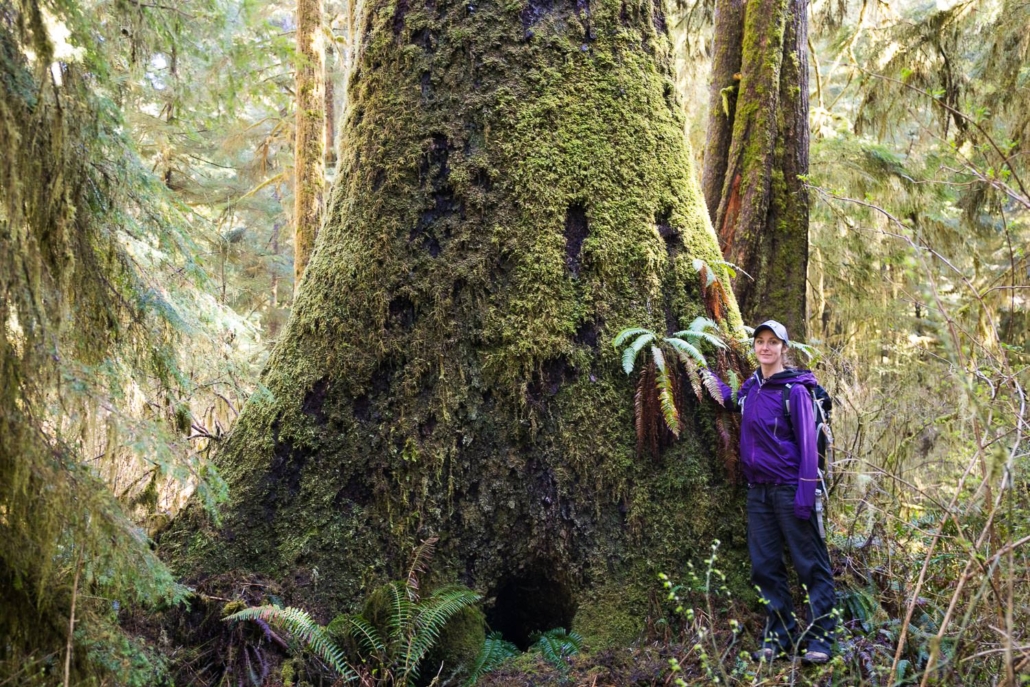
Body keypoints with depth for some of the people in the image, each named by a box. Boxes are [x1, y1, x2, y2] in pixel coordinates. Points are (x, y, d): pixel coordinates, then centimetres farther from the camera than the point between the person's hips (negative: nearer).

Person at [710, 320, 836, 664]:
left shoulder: (794, 390, -8)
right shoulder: (751, 387, 10)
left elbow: (807, 444, -12)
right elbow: (730, 400, 32)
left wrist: (805, 494, -18)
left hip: (789, 489, -7)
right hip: (758, 490, 7)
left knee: (810, 564, -1)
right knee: (765, 566, 9)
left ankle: (820, 637, 5)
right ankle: (780, 635, 18)